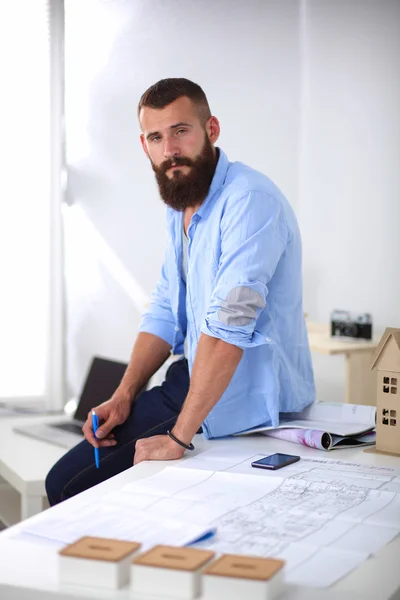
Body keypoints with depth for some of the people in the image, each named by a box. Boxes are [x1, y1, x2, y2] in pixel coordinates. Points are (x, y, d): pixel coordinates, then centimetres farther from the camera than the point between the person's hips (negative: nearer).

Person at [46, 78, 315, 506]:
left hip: (247, 395, -9)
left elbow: (228, 325, -29)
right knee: (63, 480, 8)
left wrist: (178, 436, -28)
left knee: (78, 488, -10)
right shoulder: (180, 207, 10)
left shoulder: (250, 201, -22)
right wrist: (123, 397, 2)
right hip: (195, 376, 9)